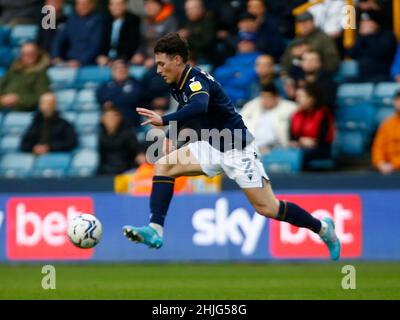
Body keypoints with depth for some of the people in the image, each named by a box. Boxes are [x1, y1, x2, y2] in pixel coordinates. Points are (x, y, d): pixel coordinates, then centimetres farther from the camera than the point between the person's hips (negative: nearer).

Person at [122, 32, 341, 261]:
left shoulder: (197, 79, -24)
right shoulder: (178, 85, 3)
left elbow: (198, 107, -46)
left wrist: (164, 121, -54)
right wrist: (170, 136, 14)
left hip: (237, 149, -8)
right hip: (213, 147, 8)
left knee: (267, 208, -6)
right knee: (163, 166, -8)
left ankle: (322, 227, 15)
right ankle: (155, 229, -14)